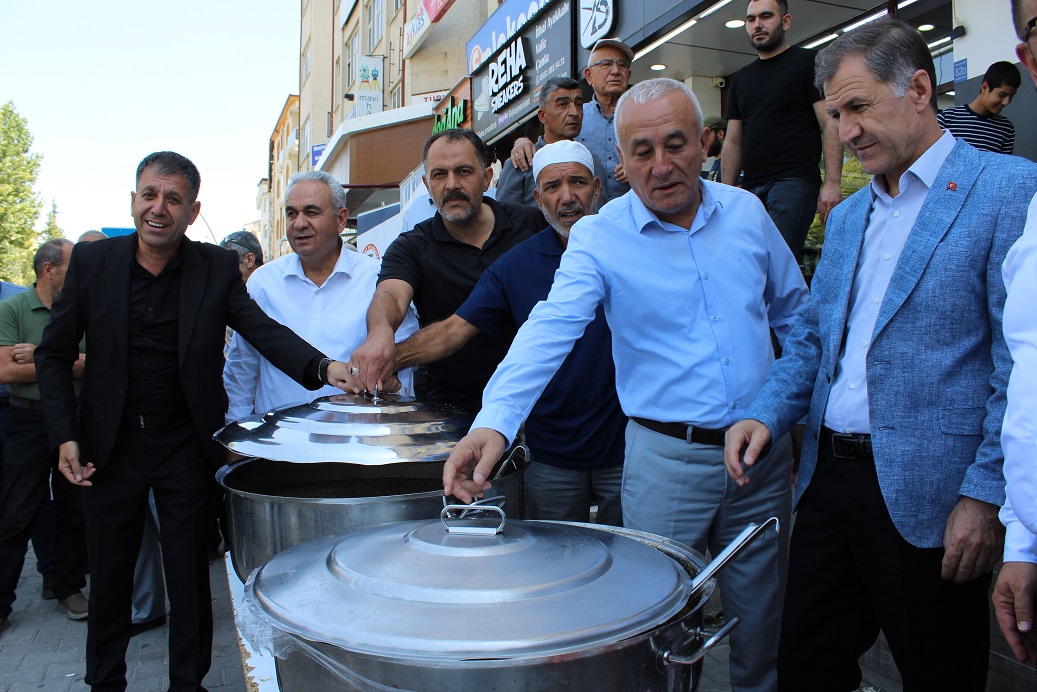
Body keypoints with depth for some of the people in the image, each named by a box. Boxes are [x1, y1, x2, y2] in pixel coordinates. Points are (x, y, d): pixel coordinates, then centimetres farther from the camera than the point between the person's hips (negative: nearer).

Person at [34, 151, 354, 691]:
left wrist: (322, 367, -35)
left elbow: (264, 330, -16)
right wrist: (64, 436, -6)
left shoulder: (217, 268, -5)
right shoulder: (91, 261, -2)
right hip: (109, 444, 2)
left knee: (189, 575, 9)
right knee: (108, 574, 16)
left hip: (186, 445, -1)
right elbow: (54, 354, 3)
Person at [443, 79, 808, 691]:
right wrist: (495, 422, -39)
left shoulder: (747, 211, 2)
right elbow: (550, 330, -24)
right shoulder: (599, 238, -10)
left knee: (761, 624, 18)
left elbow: (795, 313, 14)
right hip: (666, 459, -3)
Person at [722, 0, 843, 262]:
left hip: (795, 182, -6)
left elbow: (831, 124, -4)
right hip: (751, 188, 6)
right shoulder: (740, 79, 20)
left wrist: (832, 182, -15)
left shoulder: (808, 62, 3)